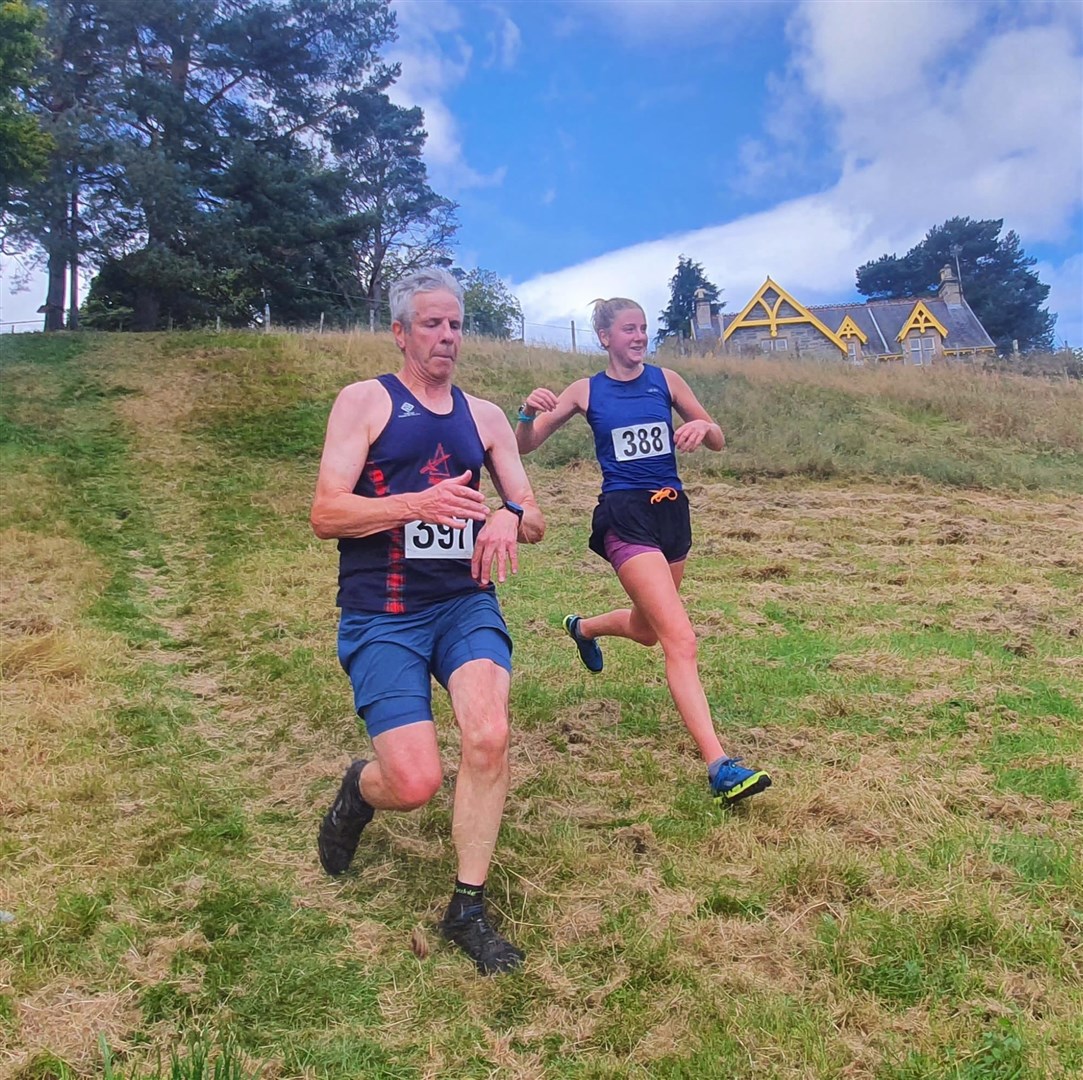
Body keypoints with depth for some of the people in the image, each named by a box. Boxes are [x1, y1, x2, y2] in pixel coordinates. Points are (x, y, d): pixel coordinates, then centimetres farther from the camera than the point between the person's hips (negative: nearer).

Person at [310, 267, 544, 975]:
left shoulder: (484, 416, 13)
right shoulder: (365, 401, 1)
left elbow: (535, 521, 12)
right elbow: (326, 514, -9)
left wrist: (509, 517, -13)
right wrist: (421, 503, -23)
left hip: (466, 602, 3)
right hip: (382, 615, -3)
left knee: (489, 737, -23)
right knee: (416, 784, -13)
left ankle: (468, 909, -1)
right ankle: (359, 790, 26)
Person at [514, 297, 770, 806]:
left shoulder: (666, 380, 6)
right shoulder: (586, 391, 0)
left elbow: (718, 441, 11)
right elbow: (524, 445, 1)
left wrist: (703, 427, -13)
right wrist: (529, 411, -21)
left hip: (672, 511, 5)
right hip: (625, 518, -5)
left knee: (647, 629, 24)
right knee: (681, 639, -17)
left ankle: (583, 627, 57)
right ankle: (719, 765, -17)